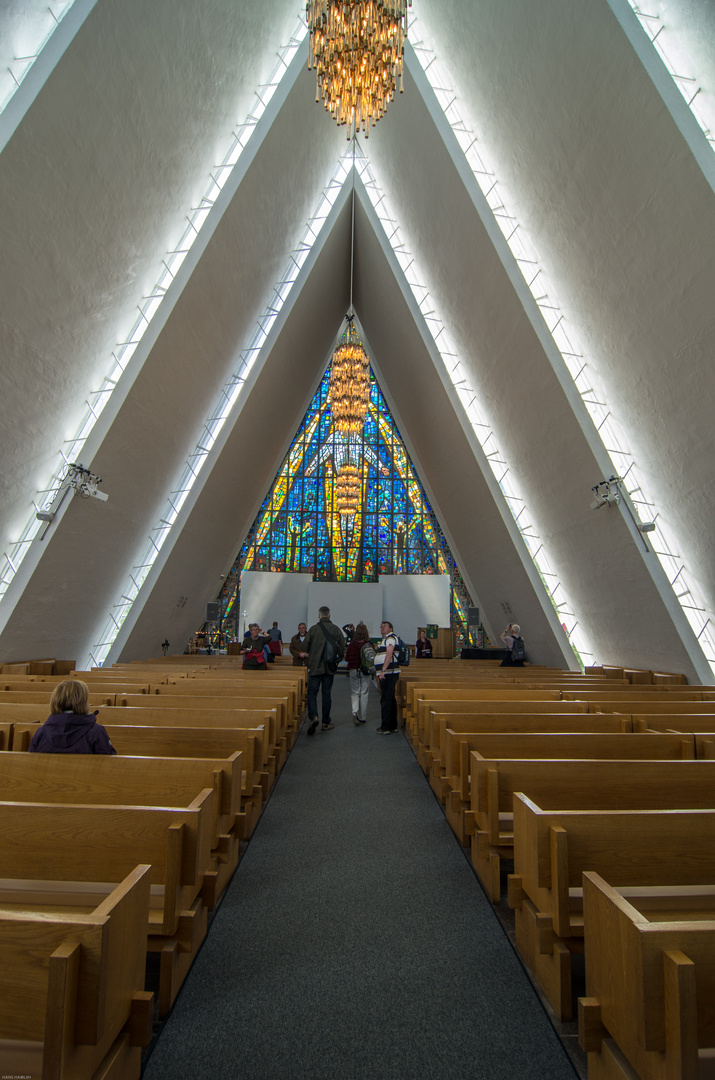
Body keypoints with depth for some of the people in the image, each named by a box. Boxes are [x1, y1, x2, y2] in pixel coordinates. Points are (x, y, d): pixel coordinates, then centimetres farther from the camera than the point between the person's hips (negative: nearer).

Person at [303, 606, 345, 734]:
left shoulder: (313, 629, -6)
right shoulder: (336, 629, -3)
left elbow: (305, 648, -2)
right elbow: (342, 648, 0)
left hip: (315, 666, -2)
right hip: (330, 667, 2)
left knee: (312, 692, 4)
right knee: (327, 693, 10)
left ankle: (313, 716, -17)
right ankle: (326, 722, 15)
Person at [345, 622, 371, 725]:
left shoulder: (351, 644, -8)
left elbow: (346, 658, 1)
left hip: (353, 670, 0)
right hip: (365, 671, 0)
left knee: (354, 693, 11)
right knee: (364, 694, 9)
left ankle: (355, 712, -13)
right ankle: (362, 718, 16)